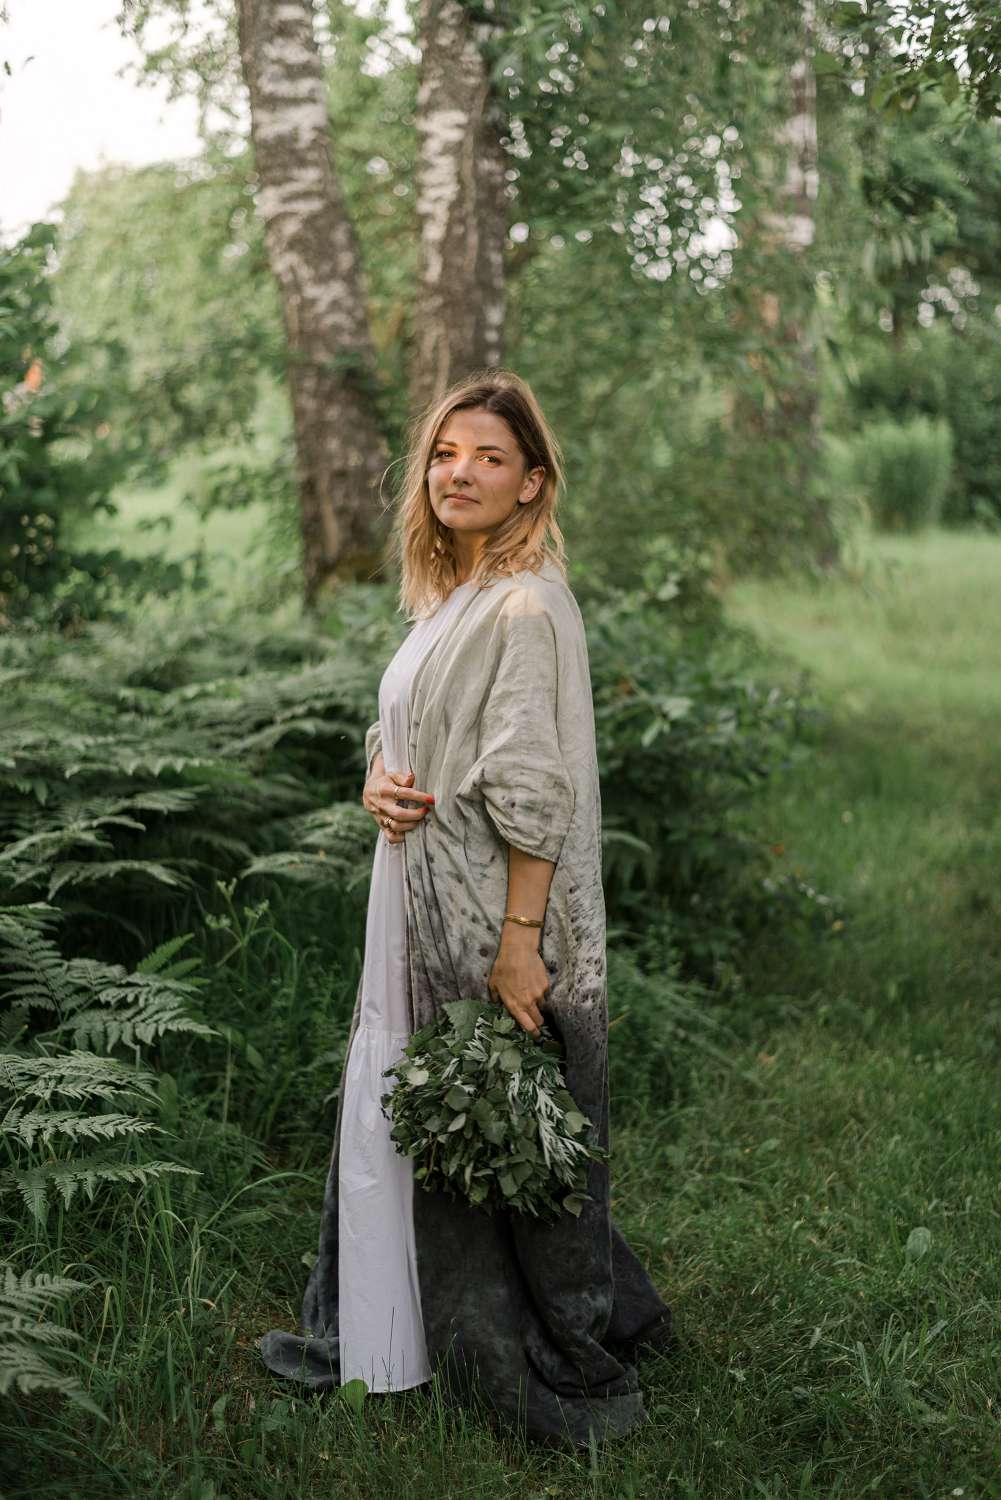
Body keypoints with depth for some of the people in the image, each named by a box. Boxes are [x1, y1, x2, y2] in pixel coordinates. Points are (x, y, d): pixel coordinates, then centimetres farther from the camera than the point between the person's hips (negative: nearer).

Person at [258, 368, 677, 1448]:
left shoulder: (527, 607, -17)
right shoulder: (444, 598, 12)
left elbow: (532, 792, -21)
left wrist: (518, 943, -22)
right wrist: (379, 782, -2)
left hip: (493, 917, -9)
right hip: (421, 906, 9)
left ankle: (563, 1371, 22)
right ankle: (381, 1335, 36)